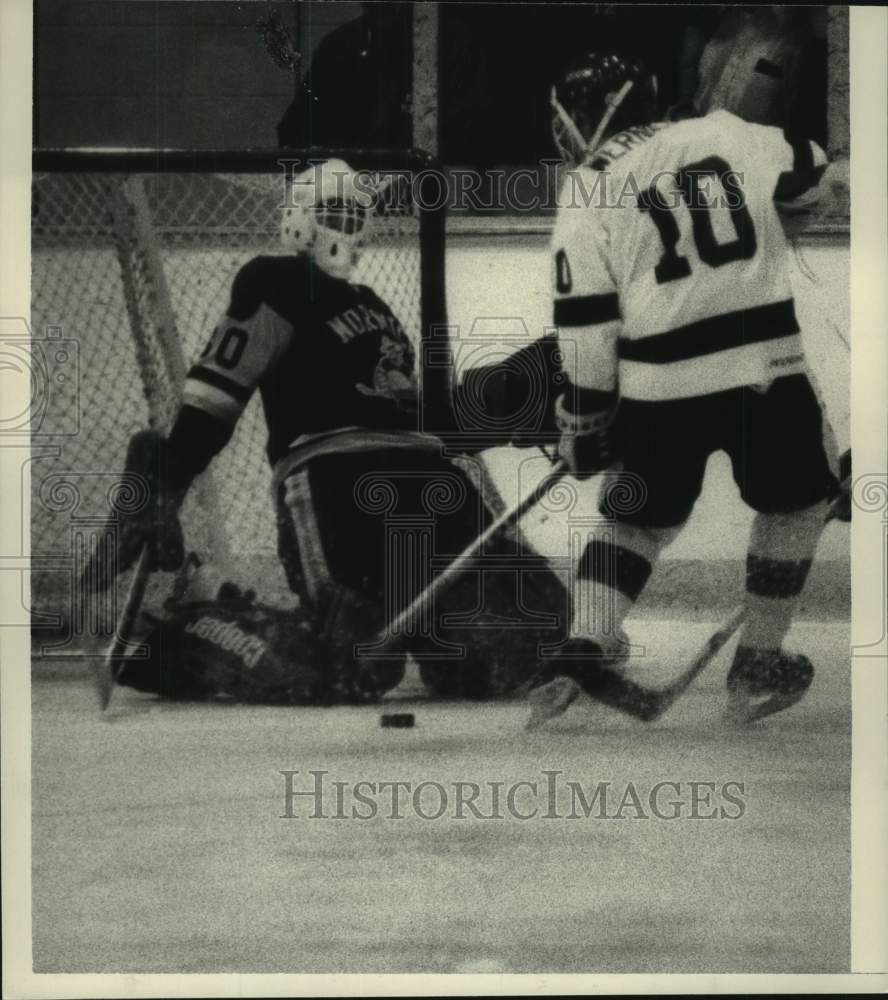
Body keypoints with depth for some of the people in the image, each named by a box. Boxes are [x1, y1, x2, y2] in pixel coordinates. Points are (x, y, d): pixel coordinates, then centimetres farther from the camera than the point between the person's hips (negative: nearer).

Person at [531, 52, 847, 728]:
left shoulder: (586, 195, 3)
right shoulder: (724, 136, 8)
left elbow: (585, 324, 0)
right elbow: (813, 177, 21)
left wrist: (583, 420, 7)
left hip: (660, 386, 0)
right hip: (767, 366, 0)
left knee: (641, 517, 21)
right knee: (794, 503, 22)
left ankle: (586, 652, 6)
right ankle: (760, 667, 20)